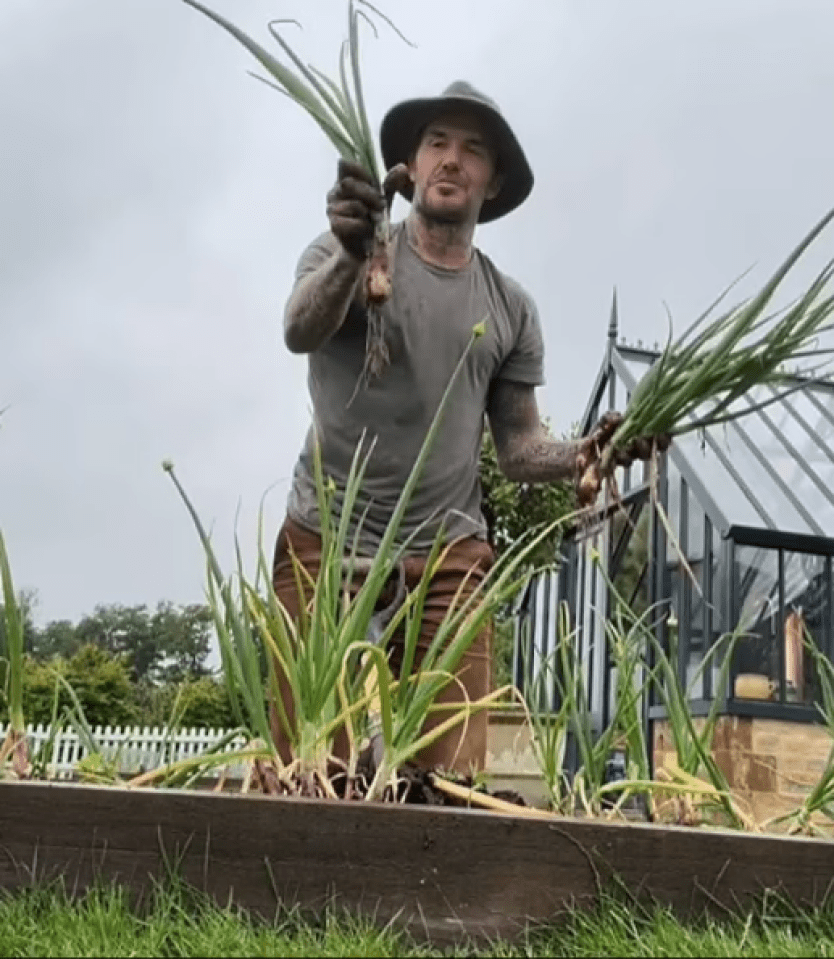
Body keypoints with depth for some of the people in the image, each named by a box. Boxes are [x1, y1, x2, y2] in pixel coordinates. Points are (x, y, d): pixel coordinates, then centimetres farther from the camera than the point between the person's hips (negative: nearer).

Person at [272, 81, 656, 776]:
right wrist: (352, 253, -39)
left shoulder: (511, 308, 13)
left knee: (452, 775, -7)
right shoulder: (342, 254, 4)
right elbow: (299, 332, -18)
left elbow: (519, 447, 13)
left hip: (449, 558, 2)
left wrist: (584, 455, -9)